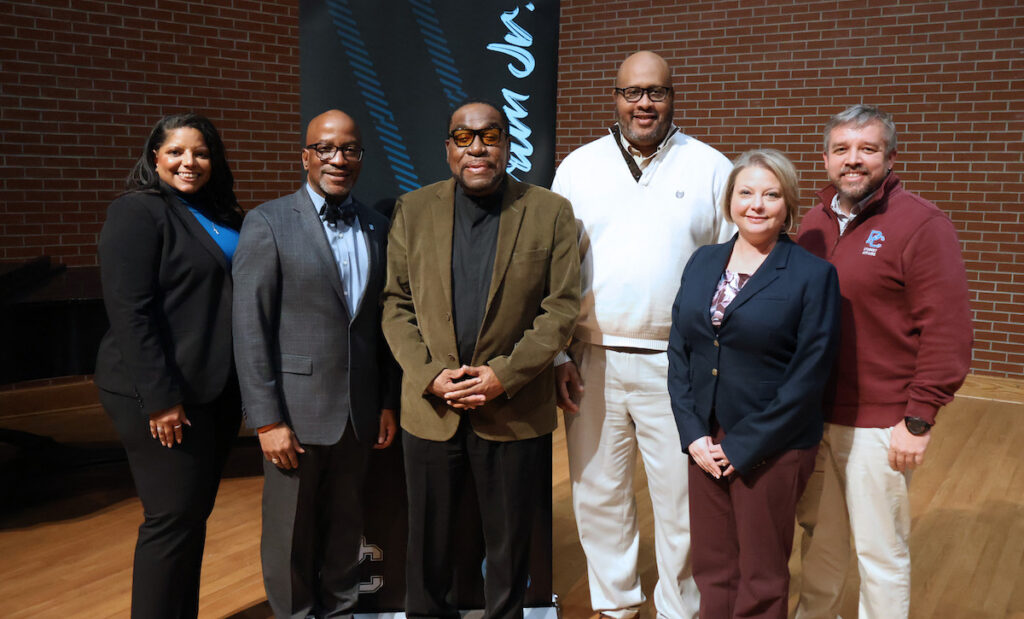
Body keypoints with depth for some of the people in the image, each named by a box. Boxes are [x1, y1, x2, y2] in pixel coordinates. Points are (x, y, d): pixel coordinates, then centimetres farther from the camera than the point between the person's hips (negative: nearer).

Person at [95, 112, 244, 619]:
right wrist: (160, 397, -21)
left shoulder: (219, 217, 14)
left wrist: (243, 386, 12)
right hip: (164, 395, -8)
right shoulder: (138, 212, -9)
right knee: (172, 519, -3)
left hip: (215, 390, 8)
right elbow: (130, 312, -16)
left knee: (194, 515, 13)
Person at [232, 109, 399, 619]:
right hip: (297, 410, -4)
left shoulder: (377, 228, 8)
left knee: (346, 528, 16)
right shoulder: (268, 223, -7)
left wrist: (388, 402, 11)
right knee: (290, 533, 9)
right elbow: (250, 328, -10)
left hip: (358, 411, 4)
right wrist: (268, 421, -14)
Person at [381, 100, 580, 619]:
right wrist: (429, 375, -11)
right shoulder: (412, 211, 4)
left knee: (509, 544, 13)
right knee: (428, 543, 15)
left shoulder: (551, 213, -1)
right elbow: (396, 304, 3)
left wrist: (505, 375, -14)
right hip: (430, 407, 2)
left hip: (515, 413, -1)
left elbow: (561, 307, -5)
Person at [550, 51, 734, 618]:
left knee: (681, 500, 6)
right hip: (592, 360, 2)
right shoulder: (578, 167, 7)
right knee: (598, 494, 13)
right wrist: (558, 355, 2)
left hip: (677, 364, -2)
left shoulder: (712, 168, 2)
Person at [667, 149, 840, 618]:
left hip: (771, 450, -4)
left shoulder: (814, 275, -8)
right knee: (711, 570, 15)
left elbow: (809, 375, -12)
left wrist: (742, 447, -14)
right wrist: (694, 434, -5)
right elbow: (678, 350, 5)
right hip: (705, 443, 4)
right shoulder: (703, 262, 6)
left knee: (761, 581, 12)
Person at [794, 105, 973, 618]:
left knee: (880, 552, 9)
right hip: (813, 416, 6)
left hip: (879, 424, -5)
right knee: (821, 539, 20)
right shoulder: (815, 222, 8)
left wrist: (919, 420, -17)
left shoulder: (921, 224, -11)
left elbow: (947, 333, -15)